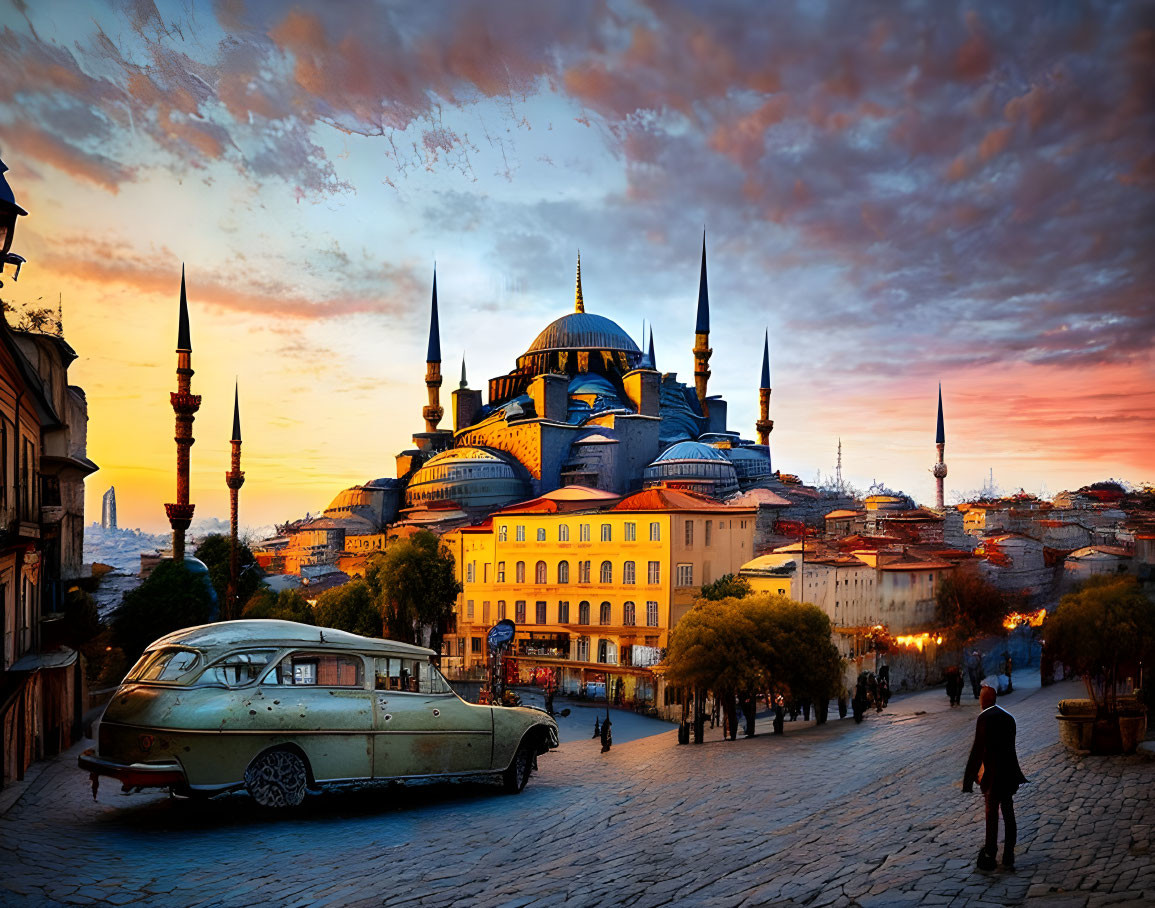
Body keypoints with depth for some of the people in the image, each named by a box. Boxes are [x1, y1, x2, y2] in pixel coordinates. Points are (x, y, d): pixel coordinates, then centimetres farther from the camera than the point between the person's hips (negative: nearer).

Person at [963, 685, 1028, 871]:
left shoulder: (984, 718, -14)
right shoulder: (1008, 717, 8)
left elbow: (977, 749, -16)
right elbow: (1010, 747, 14)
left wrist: (969, 778, -11)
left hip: (992, 774, -7)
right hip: (1009, 774, 7)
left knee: (992, 815, 2)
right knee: (1008, 813, 12)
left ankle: (990, 856, 10)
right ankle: (1008, 857, 17)